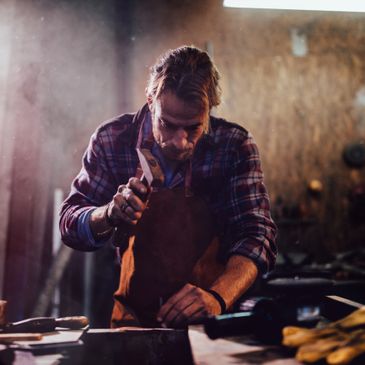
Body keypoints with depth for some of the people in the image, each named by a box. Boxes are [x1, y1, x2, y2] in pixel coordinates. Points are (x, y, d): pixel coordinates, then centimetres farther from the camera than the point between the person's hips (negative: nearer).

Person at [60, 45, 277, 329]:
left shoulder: (235, 147, -7)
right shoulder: (112, 140, -6)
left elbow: (256, 238, -11)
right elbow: (70, 226, 0)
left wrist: (217, 297, -30)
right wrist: (109, 215, -22)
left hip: (208, 321, 0)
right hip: (133, 317, 1)